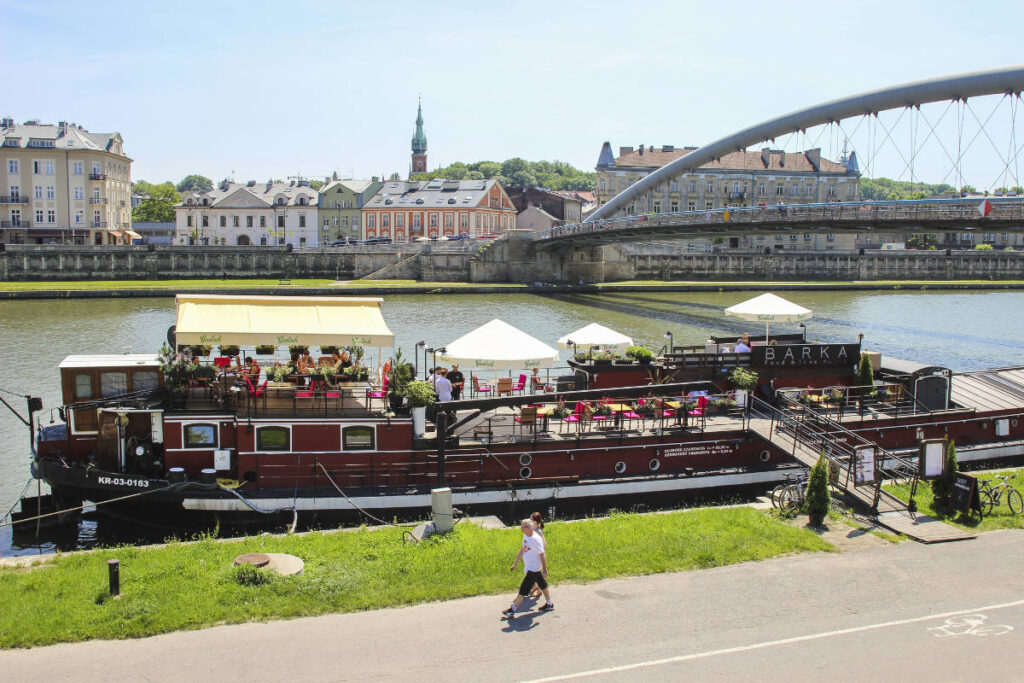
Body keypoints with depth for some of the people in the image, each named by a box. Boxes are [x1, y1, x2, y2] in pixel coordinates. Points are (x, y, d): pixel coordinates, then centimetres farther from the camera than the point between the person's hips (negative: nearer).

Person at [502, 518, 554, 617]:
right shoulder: (526, 536, 5)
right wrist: (515, 563, 18)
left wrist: (545, 570, -16)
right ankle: (549, 604, 33)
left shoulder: (536, 539, -24)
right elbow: (522, 550, 16)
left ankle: (512, 610, 1)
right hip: (530, 567, 9)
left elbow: (542, 555, -20)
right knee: (543, 585, 20)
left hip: (533, 569, -9)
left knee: (523, 589, -4)